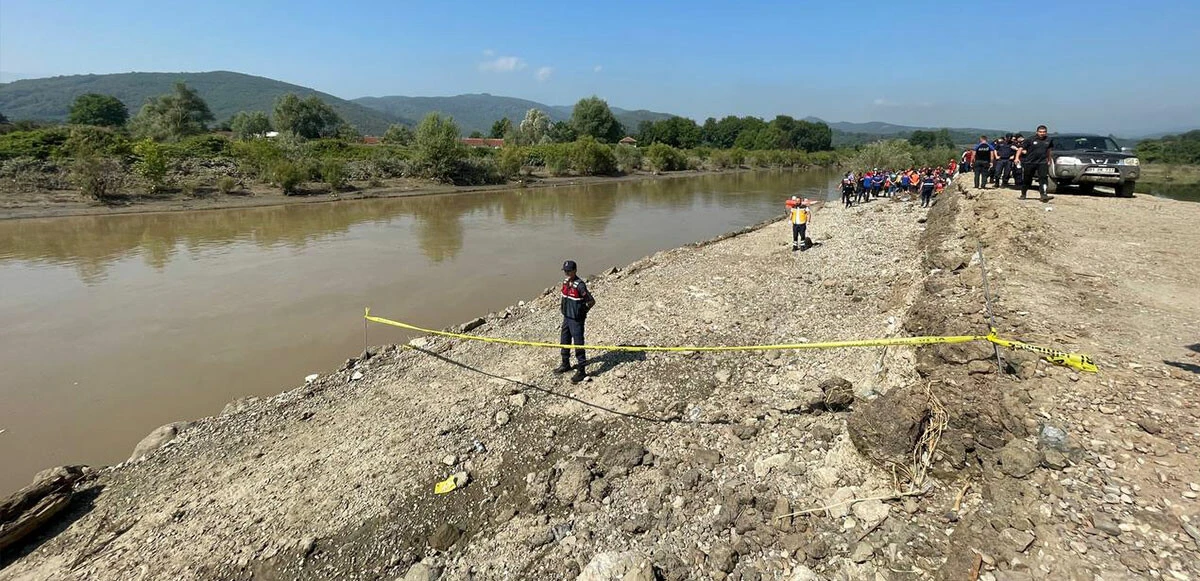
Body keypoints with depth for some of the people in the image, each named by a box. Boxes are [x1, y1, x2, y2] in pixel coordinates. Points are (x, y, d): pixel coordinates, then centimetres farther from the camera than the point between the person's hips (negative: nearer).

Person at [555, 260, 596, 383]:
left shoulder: (579, 285, -22)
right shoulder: (565, 282, 4)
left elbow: (592, 301, -19)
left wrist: (582, 312, -8)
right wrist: (563, 305, 13)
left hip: (576, 320, -9)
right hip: (566, 317, 9)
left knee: (578, 345, -1)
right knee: (564, 342, 20)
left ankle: (581, 371, 8)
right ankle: (565, 365, 39)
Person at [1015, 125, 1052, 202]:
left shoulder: (1048, 140, 9)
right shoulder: (1030, 140, -4)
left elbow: (1048, 150, 23)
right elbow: (1021, 148, -5)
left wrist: (1049, 160, 24)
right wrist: (1017, 157, -18)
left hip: (1042, 163, 2)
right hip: (1029, 163, -2)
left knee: (1043, 178, -11)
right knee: (1026, 179, 7)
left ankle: (1044, 195, -15)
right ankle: (1023, 194, 23)